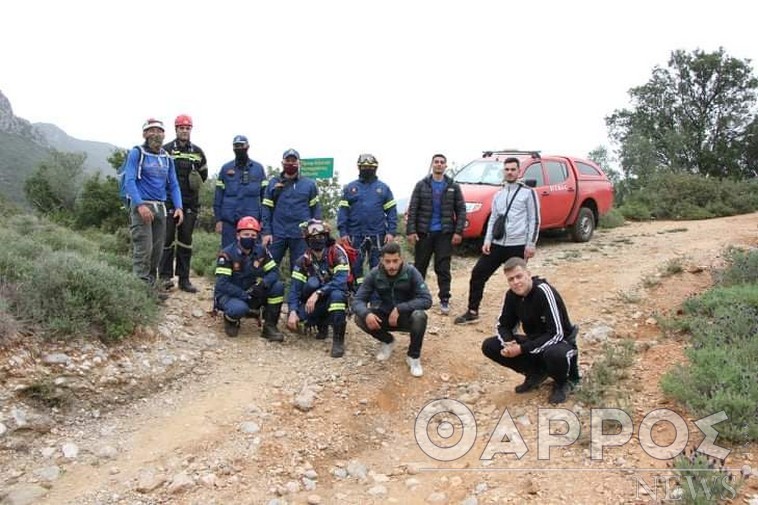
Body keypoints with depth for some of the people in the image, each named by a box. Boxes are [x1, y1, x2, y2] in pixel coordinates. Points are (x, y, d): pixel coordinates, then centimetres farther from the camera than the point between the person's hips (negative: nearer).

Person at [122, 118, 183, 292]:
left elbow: (173, 185, 14)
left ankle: (151, 288, 14)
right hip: (141, 207, -6)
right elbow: (129, 181, -11)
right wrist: (140, 205, -23)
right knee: (143, 250, -12)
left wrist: (179, 207, 0)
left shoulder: (167, 157, 15)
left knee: (157, 251, 7)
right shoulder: (136, 153, -2)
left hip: (160, 208, 6)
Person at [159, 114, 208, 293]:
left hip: (190, 203, 3)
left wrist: (193, 186, 12)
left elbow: (203, 175, 22)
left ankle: (184, 278, 10)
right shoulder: (166, 150, 1)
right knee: (168, 238, -5)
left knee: (186, 240, 6)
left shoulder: (197, 152, 12)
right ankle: (166, 276, 4)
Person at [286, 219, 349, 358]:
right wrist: (292, 312, -28)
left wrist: (318, 293, -38)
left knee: (336, 294, -36)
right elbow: (295, 288, -13)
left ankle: (338, 339, -28)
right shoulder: (303, 261, -6)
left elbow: (341, 280, -29)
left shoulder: (337, 253, -16)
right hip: (314, 302, 4)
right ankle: (322, 323, 1)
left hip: (336, 298, -3)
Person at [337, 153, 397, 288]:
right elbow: (343, 211, 4)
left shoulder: (383, 188, 9)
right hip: (355, 235, 0)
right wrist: (343, 232, -5)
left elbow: (392, 211, 5)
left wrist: (391, 232, -5)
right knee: (355, 266, 4)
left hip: (377, 235, 0)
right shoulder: (349, 188, 8)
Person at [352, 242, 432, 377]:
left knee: (419, 316, -35)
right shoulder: (374, 274, -14)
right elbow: (357, 300, -14)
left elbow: (426, 300, -25)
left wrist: (399, 309, -36)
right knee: (360, 318, -23)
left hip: (406, 316, -2)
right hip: (385, 316, 3)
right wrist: (366, 313, -37)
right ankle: (388, 341, 6)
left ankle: (414, 356, -10)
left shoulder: (411, 272, -20)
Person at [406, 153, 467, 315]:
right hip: (424, 232, 0)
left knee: (443, 268, 1)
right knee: (420, 266, 7)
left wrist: (458, 232, -5)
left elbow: (461, 210, 4)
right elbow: (412, 209, 0)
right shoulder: (422, 185, 3)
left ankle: (444, 300, 8)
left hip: (444, 233, 0)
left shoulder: (453, 186, 5)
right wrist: (411, 231, -8)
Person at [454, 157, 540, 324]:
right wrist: (488, 240, 5)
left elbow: (534, 220, -5)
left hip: (518, 246, -5)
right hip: (497, 244, 6)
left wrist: (531, 244, -11)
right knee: (478, 274, 3)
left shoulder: (528, 192, -3)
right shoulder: (498, 195, 15)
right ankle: (472, 311, 14)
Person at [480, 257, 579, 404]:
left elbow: (556, 334, -30)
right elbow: (503, 325, 4)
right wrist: (509, 343, -19)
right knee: (489, 346, -9)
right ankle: (536, 373, 7)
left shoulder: (544, 292, -27)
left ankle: (562, 382, -4)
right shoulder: (512, 295, -7)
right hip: (534, 342, 6)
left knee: (555, 354, -42)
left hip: (559, 342, -6)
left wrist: (522, 349, -29)